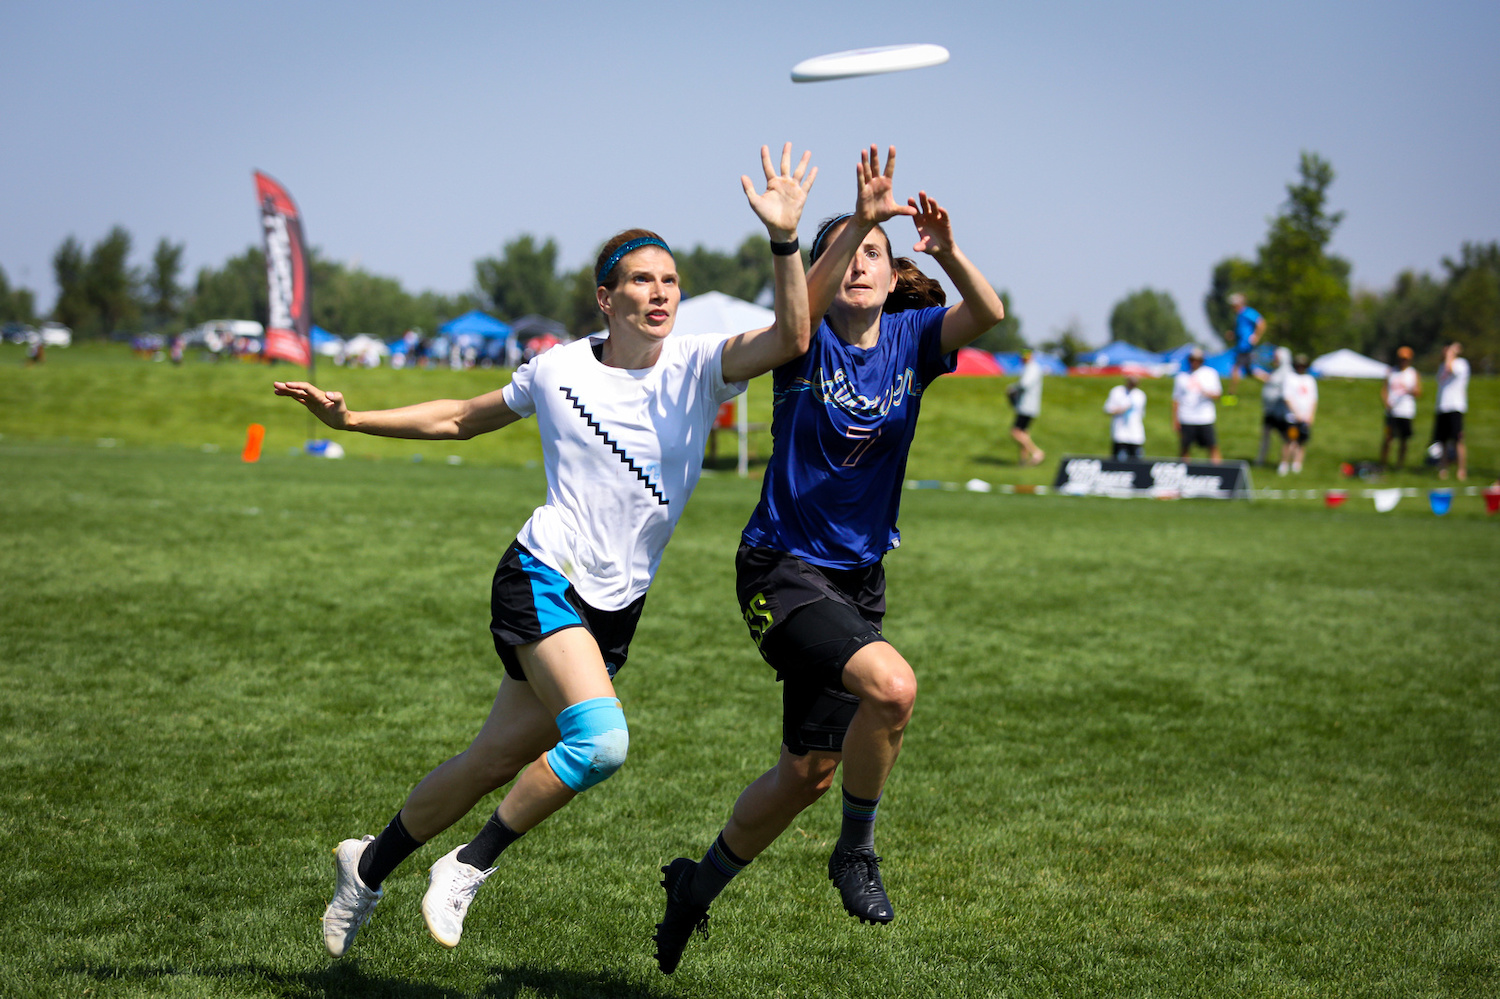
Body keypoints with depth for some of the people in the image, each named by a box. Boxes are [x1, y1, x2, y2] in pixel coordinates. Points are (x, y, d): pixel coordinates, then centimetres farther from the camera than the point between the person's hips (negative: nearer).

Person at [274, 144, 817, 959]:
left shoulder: (699, 366, -2)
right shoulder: (556, 372, -1)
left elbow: (790, 339, -20)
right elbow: (462, 419, 16)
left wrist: (784, 240, -32)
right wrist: (350, 419, 13)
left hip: (615, 609, 3)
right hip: (542, 578, -3)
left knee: (494, 762, 9)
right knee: (602, 738, -27)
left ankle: (369, 864, 32)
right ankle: (472, 865, -7)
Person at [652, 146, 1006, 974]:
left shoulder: (911, 338, 1)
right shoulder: (808, 343, -10)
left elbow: (989, 313, -18)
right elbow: (805, 302, -34)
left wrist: (947, 251, -37)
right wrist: (861, 217, -48)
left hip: (858, 576, 6)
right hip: (783, 569, -6)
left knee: (809, 770, 13)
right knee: (891, 685, -31)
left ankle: (698, 885, 35)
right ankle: (856, 851, -7)